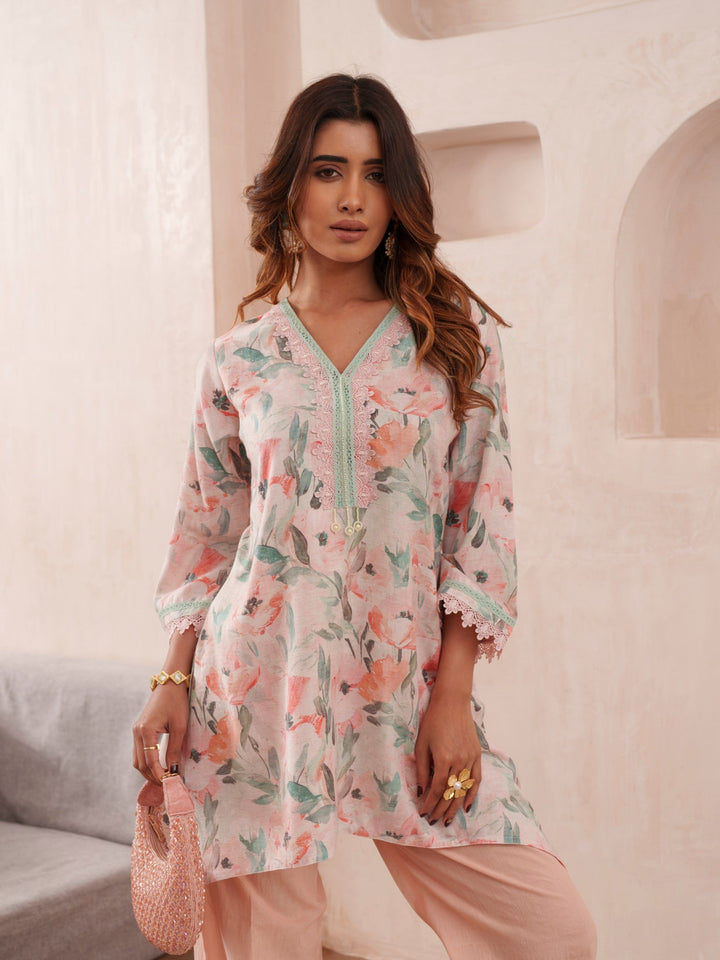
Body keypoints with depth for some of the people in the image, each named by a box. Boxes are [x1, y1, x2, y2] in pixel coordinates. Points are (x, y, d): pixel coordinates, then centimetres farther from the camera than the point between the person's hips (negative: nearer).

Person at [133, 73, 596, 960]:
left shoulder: (456, 334, 4)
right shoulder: (236, 361, 6)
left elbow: (484, 521, 0)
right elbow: (205, 535, 12)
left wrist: (453, 698, -6)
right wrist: (171, 682, 2)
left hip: (408, 690, 0)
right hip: (259, 687, 0)